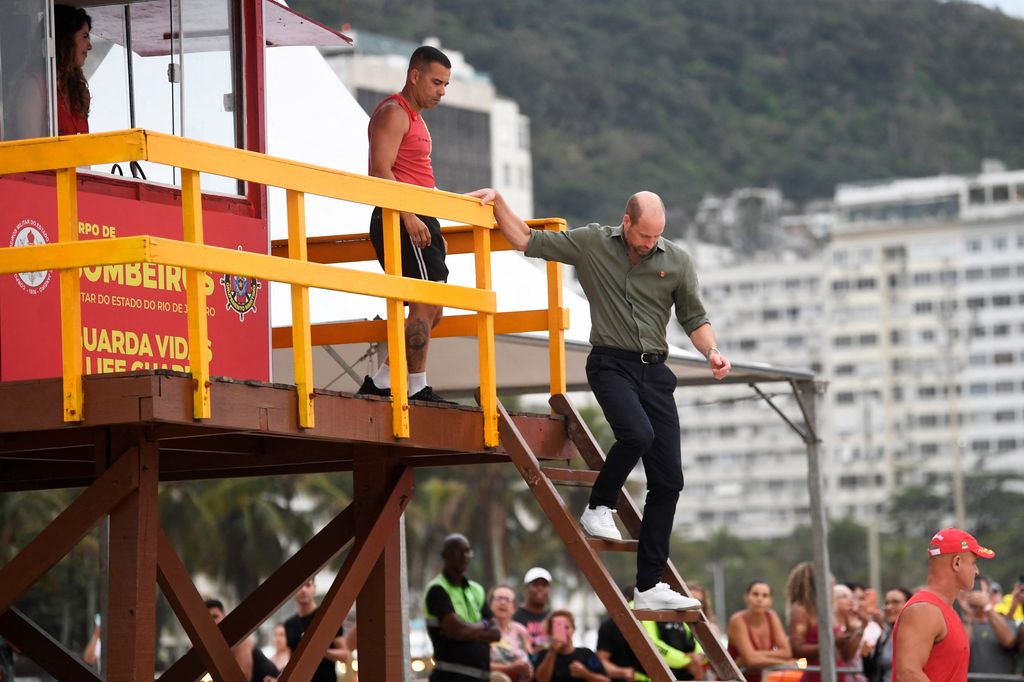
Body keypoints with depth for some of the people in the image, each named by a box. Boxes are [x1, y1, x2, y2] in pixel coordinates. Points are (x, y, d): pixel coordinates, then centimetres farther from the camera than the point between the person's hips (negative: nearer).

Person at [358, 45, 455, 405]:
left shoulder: (413, 118, 25)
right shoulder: (393, 112, -7)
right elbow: (380, 170, -18)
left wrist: (431, 228, 23)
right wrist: (409, 216, -25)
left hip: (416, 221, 10)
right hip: (401, 222, -10)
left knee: (429, 309, 9)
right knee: (426, 305, -14)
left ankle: (382, 382, 9)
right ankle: (416, 387, -13)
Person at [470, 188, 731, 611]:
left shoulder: (676, 262, 5)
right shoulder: (591, 244, 0)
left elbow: (694, 318, 10)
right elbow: (525, 240, 5)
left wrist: (712, 352, -8)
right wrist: (498, 202, -5)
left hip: (654, 370, 4)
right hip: (611, 364, -3)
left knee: (668, 481, -2)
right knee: (637, 434, -33)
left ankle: (649, 587, 3)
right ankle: (599, 508, -3)